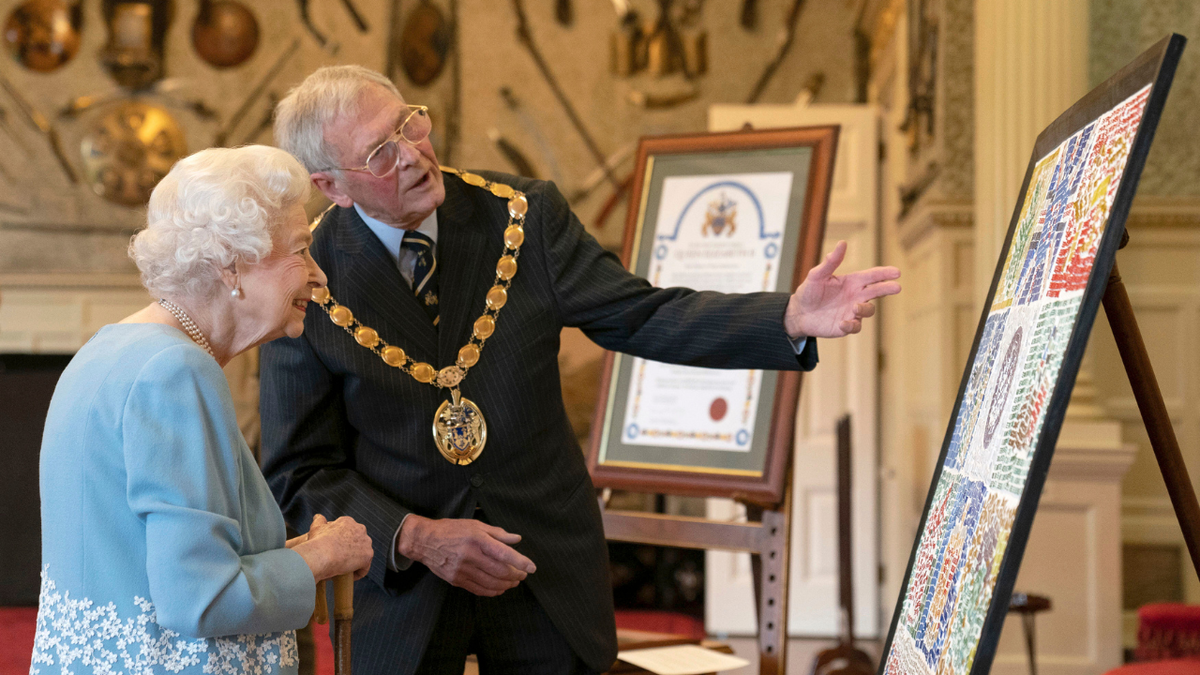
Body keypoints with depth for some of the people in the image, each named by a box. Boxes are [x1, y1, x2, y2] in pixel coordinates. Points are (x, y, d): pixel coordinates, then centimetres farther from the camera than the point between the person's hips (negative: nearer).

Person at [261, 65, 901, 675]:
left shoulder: (524, 215, -6)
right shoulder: (305, 282, -11)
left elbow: (641, 318, -6)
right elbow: (300, 471, -7)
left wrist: (792, 318, -19)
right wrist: (414, 537, -21)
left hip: (547, 564, 2)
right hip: (403, 576, -1)